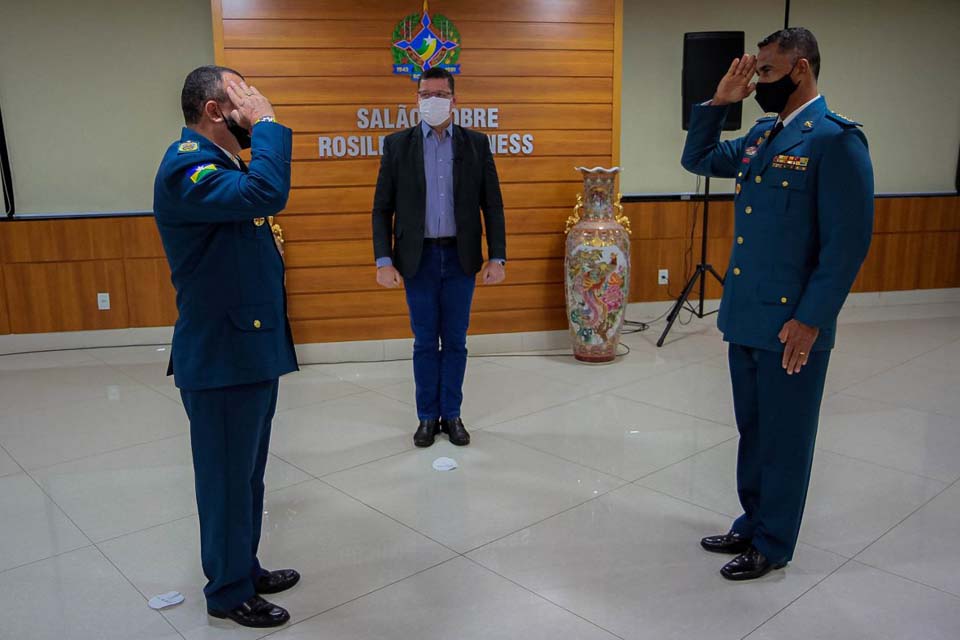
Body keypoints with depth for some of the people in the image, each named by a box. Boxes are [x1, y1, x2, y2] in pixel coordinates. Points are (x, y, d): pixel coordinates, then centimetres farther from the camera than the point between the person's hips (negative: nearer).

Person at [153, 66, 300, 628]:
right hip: (222, 358, -10)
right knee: (228, 479, 6)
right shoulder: (186, 167, -19)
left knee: (248, 475, 20)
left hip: (252, 349, 10)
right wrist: (266, 123, -23)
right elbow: (266, 194, -34)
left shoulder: (222, 164, 13)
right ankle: (228, 592, 24)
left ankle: (245, 568, 37)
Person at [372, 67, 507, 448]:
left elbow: (492, 205, 2)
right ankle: (428, 416, 22)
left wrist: (497, 257, -5)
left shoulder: (476, 144, 3)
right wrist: (384, 260, -8)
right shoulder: (397, 145, 1)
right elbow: (382, 209, 0)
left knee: (455, 342, 9)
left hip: (460, 258, 1)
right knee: (425, 342, 8)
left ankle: (451, 414, 23)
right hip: (418, 259, 0)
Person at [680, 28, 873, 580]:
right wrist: (718, 103, 7)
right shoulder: (760, 136, 10)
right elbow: (698, 160, 21)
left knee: (784, 438, 8)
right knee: (753, 430, 19)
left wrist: (810, 320, -18)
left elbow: (848, 242, -17)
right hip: (745, 316, 8)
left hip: (791, 322, -8)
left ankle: (773, 545, 25)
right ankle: (752, 524, 36)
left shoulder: (836, 139, -14)